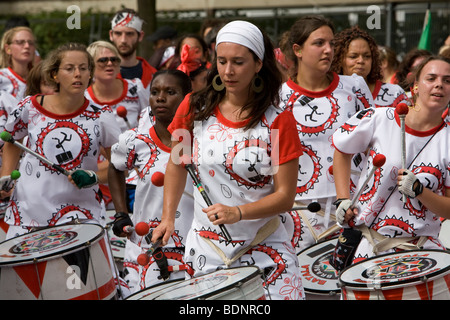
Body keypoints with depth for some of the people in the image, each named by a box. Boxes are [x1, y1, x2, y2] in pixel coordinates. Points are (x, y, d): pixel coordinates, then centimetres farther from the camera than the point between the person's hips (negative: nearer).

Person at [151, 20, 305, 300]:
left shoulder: (278, 122, -9)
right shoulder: (194, 109, -2)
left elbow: (285, 196, -10)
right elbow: (177, 164, 12)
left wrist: (238, 212, -25)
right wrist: (168, 218, 3)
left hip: (265, 248, -2)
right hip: (207, 248, 2)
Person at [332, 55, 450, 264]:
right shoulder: (378, 120, -4)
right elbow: (342, 150, 15)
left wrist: (418, 190, -19)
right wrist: (343, 199, 7)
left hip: (420, 246, 0)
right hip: (368, 241, 0)